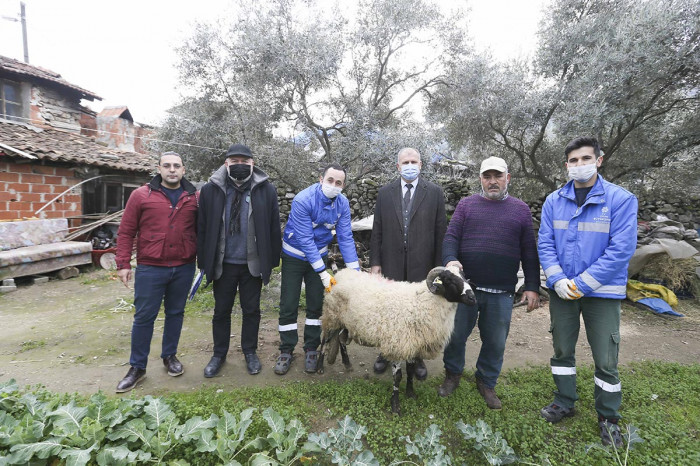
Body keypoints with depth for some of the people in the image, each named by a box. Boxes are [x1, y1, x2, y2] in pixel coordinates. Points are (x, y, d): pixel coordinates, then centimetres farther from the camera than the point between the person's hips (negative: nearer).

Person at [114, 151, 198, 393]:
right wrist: (123, 264, -3)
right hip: (150, 268, -1)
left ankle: (170, 356, 34)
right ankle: (137, 367, 23)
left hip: (184, 268, 2)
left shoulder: (194, 197, 3)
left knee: (175, 314, 15)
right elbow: (126, 232, 0)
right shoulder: (141, 195, -1)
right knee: (143, 317, 7)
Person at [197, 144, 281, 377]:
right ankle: (219, 354, 33)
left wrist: (272, 260, -2)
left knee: (251, 310, 13)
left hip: (253, 263, 0)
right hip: (222, 263, 1)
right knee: (221, 310, 14)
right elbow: (202, 228, 1)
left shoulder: (266, 190, -3)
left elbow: (274, 228, -1)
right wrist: (203, 261, 0)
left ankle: (250, 352, 32)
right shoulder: (210, 190, -2)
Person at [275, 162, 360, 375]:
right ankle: (286, 350, 19)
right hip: (294, 256, -3)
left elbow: (345, 237, -12)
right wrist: (323, 273, -28)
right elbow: (305, 240, -27)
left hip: (318, 255, 4)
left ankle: (311, 349, 24)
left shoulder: (342, 203, -13)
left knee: (316, 304, 8)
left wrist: (355, 271, -17)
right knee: (288, 305, 1)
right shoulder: (303, 200, -27)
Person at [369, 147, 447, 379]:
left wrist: (438, 265, -3)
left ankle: (417, 356, 30)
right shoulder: (385, 193, 4)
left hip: (422, 265, -1)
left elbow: (440, 231, -1)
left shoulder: (435, 193, 0)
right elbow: (377, 230, 4)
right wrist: (375, 261, 1)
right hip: (392, 264, 1)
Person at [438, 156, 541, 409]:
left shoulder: (521, 210, 9)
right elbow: (450, 237, -1)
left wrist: (532, 287, 2)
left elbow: (529, 252, 8)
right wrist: (451, 260, -21)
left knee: (495, 342, 11)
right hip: (465, 287, 0)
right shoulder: (467, 205, 6)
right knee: (455, 335, 10)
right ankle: (452, 375, 34)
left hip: (502, 293, 1)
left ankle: (487, 383, 34)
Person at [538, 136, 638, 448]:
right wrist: (558, 280, -14)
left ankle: (608, 417, 28)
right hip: (562, 290, 3)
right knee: (562, 350, 15)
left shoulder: (621, 200, -9)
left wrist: (581, 284, -18)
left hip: (602, 292, -3)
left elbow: (621, 249, -15)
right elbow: (545, 244, 0)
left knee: (606, 359, 6)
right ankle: (564, 402, 35)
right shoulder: (554, 201, 1)